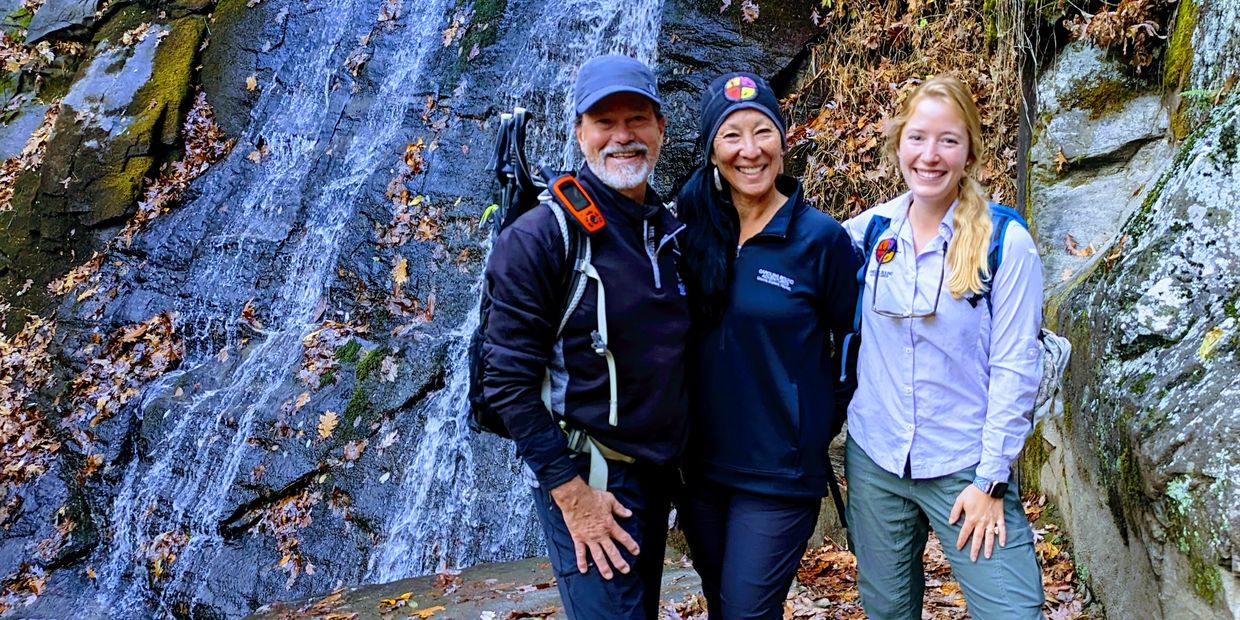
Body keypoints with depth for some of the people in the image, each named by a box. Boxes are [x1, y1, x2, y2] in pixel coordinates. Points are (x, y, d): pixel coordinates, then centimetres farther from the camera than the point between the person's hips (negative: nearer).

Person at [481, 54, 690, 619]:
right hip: (588, 479, -7)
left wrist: (676, 459, 12)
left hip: (660, 473, 7)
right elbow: (507, 379, -17)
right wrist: (570, 490, -18)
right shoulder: (540, 236, -15)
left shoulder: (672, 231, 6)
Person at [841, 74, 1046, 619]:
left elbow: (1014, 368, -10)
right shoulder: (869, 231, -1)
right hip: (873, 460, 3)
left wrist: (991, 480, -11)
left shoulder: (1006, 242, -10)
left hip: (964, 469, -3)